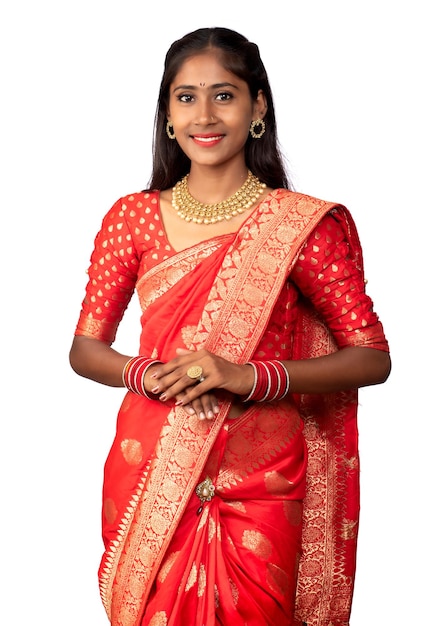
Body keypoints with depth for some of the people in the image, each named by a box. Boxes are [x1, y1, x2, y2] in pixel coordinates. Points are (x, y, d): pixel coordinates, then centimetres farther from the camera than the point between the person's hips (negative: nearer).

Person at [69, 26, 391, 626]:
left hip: (261, 486, -1)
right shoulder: (132, 217, 2)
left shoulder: (303, 224, -5)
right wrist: (147, 374, -15)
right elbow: (85, 348, 7)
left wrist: (248, 376, -19)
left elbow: (372, 358, -5)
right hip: (150, 480, 2)